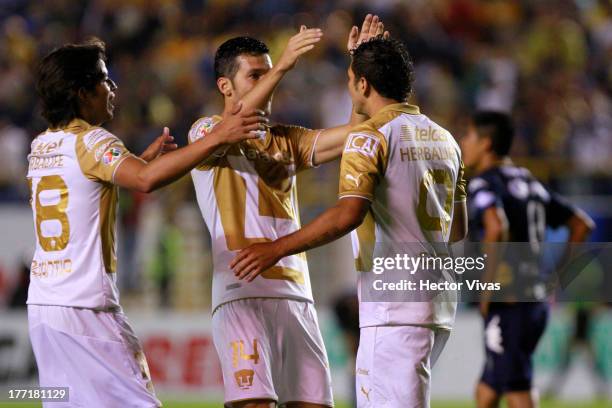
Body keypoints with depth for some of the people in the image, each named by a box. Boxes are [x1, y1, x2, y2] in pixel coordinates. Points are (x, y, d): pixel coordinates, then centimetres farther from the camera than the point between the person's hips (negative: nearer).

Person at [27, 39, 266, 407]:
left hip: (41, 306, 8)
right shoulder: (90, 141, -11)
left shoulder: (41, 146, 15)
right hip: (85, 307, -8)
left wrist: (146, 157, 28)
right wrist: (217, 138, -29)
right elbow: (145, 179, -29)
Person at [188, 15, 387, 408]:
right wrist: (281, 67, -29)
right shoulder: (207, 131, 3)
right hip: (243, 294, -6)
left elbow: (352, 136, 10)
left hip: (297, 296, 6)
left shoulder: (286, 140, 21)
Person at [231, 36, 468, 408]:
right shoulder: (445, 139, 15)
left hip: (395, 308, -9)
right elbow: (458, 229, 21)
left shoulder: (371, 136, -9)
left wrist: (277, 249, -19)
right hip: (439, 307, 9)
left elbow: (348, 214, -22)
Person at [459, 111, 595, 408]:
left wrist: (488, 287, -19)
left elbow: (497, 228, -29)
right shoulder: (528, 182, 17)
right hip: (536, 302, 9)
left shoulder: (484, 183, -8)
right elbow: (582, 224, 21)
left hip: (508, 305, -9)